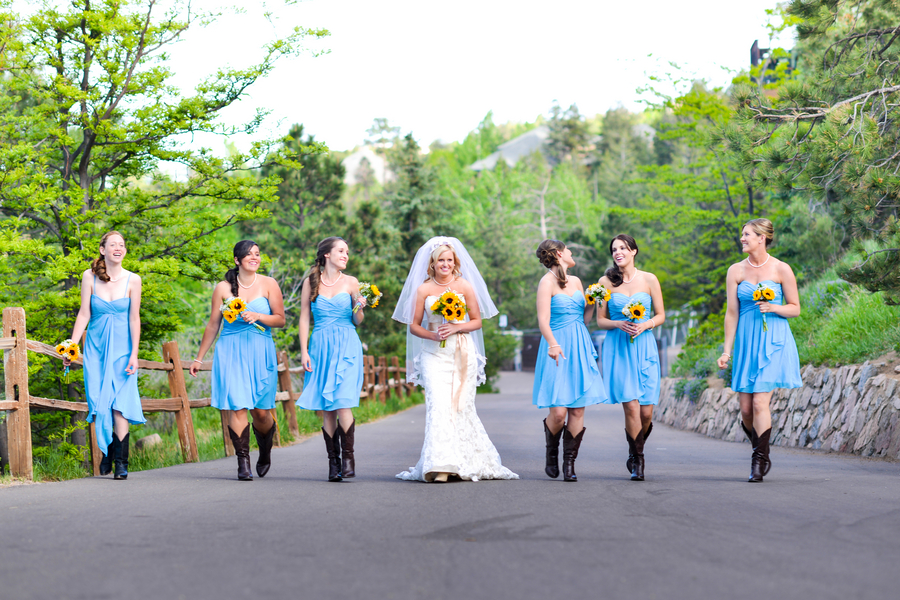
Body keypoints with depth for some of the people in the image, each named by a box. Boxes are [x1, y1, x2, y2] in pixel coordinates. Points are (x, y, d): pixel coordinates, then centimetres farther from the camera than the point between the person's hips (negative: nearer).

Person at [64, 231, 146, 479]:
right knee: (99, 402, -2)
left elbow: (134, 319, -2)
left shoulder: (132, 280, -2)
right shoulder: (89, 277, 0)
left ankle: (121, 461, -7)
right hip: (96, 347, 1)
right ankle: (106, 451, 17)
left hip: (121, 348, -1)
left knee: (120, 403, -10)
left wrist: (134, 354, -5)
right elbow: (84, 314, 1)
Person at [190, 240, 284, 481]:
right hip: (231, 352, 0)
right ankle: (243, 463, -8)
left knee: (261, 411, -2)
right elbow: (213, 325, 12)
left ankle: (265, 453, 26)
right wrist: (199, 358, 13)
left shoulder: (268, 284, 5)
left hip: (260, 352, 0)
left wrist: (257, 316, -14)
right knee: (237, 407, -11)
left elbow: (280, 319, 4)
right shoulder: (223, 288, 5)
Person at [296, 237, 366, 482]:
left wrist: (359, 308, -11)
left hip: (346, 346, -1)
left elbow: (357, 322, 11)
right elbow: (304, 318, 7)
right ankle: (333, 460, 5)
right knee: (327, 409, 0)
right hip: (321, 346, 1)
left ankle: (348, 457, -5)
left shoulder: (351, 283, 6)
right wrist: (304, 351, 0)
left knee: (342, 403, -13)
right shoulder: (310, 282, 6)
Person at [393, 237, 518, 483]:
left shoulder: (465, 287, 3)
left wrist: (456, 328, -11)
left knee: (460, 405, 3)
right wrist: (433, 335, -12)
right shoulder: (424, 289, 2)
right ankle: (440, 466, -16)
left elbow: (477, 321, 6)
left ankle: (469, 461, 16)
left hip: (462, 353, 1)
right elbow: (414, 325, 6)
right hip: (434, 354, -1)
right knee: (438, 404, -13)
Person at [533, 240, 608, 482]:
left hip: (580, 349, 6)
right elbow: (543, 320, -14)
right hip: (558, 351, -6)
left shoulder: (575, 281, 17)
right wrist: (553, 344, -29)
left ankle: (569, 463, 4)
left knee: (578, 410, -2)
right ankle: (551, 455, 14)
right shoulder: (547, 282, -4)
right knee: (558, 412, -12)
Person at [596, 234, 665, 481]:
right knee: (631, 406, -12)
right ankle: (637, 461, 5)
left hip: (644, 347, 1)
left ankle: (636, 452, 24)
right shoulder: (606, 282, 3)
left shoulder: (649, 280, 4)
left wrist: (644, 325, -10)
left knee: (646, 411, -4)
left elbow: (661, 315, 9)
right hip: (617, 348, -1)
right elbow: (600, 320, 7)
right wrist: (619, 324, -12)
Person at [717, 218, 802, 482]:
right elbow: (732, 313, 5)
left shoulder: (781, 269, -3)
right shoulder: (736, 271, 4)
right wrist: (727, 350, 2)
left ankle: (759, 461, -4)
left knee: (760, 403, -13)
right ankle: (761, 454, 25)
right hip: (746, 342, 3)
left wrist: (774, 307, -17)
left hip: (774, 343, -3)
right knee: (746, 408, 2)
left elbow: (795, 308, 3)